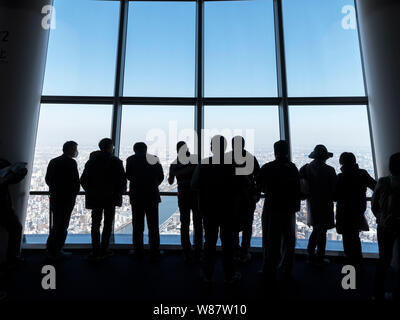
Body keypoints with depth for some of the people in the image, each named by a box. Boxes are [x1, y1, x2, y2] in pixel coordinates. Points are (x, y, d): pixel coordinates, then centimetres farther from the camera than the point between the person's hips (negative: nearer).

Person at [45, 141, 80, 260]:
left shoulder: (53, 161, 8)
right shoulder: (71, 162, -15)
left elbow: (47, 179, 11)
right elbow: (76, 181, -17)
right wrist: (74, 194, -1)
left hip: (54, 198, 8)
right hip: (67, 198, -8)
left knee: (56, 224, 20)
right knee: (62, 226, 3)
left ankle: (50, 249, 29)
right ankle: (56, 252, 11)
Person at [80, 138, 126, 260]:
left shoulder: (91, 161, 4)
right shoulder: (116, 162, -9)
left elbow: (83, 180, 4)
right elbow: (122, 180, -11)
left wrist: (91, 192, 16)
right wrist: (119, 193, 4)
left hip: (95, 198, 3)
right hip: (111, 198, -3)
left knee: (95, 224, 11)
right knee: (108, 224, 9)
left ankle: (96, 251, 12)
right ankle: (103, 250, 14)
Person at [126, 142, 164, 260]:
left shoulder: (131, 159, 0)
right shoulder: (155, 158, 2)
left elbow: (128, 176, -1)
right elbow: (161, 176, 0)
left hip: (136, 196, 0)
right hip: (152, 195, 1)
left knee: (137, 225, 10)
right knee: (153, 225, 8)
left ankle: (138, 252, 15)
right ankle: (155, 252, 12)